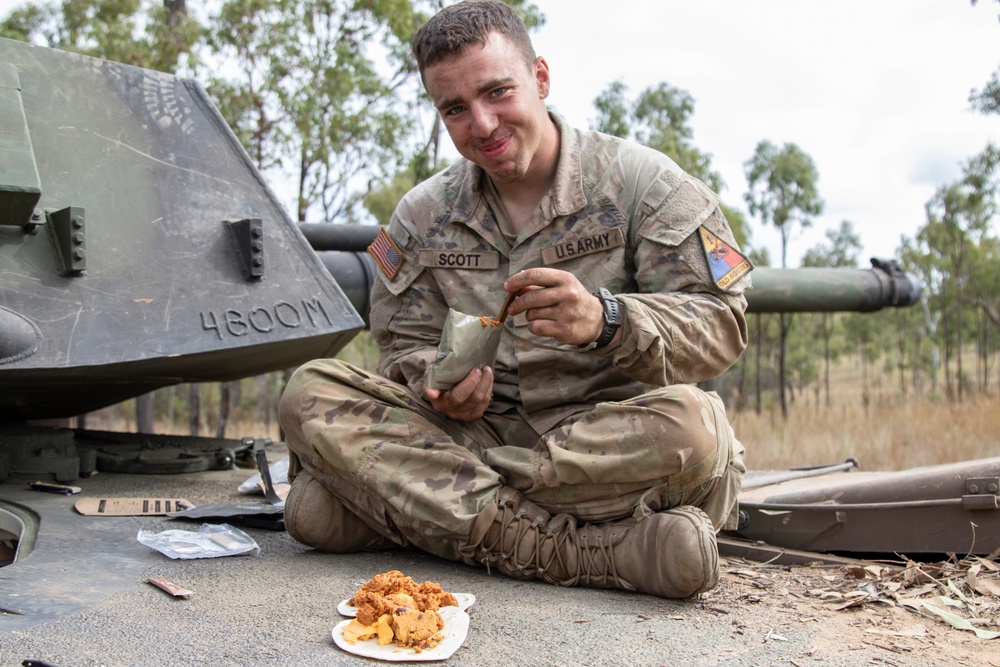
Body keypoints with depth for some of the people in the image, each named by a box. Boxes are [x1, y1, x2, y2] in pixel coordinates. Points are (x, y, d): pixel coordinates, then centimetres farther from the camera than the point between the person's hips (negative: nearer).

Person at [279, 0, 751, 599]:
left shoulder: (642, 181, 0)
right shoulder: (422, 216, 11)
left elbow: (722, 325, -6)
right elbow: (406, 347, 11)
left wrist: (606, 320, -27)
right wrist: (437, 385, -15)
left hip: (618, 436, -3)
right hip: (484, 433, 3)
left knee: (689, 424, -38)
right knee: (311, 394, -18)